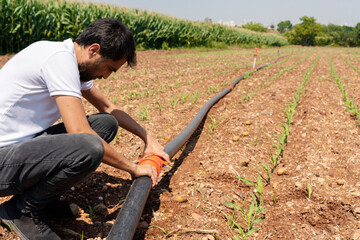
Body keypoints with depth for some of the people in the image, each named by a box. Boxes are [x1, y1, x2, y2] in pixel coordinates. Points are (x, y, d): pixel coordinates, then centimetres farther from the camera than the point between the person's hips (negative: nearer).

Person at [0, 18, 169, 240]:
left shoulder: (76, 63, 8)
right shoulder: (59, 58, -22)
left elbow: (109, 108, 20)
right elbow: (80, 133, -29)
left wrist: (148, 138, 14)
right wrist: (133, 168, -17)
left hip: (26, 143, 10)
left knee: (107, 123, 4)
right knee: (90, 147, -33)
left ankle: (42, 196, 8)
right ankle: (22, 209, -5)